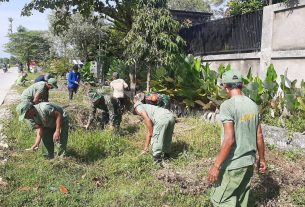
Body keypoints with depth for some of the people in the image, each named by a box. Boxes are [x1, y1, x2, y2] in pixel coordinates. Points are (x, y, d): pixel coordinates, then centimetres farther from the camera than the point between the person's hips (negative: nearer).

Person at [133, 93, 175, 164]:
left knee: (155, 139, 8)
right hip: (171, 117, 8)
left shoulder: (139, 107, 18)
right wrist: (146, 147, 45)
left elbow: (148, 120, -2)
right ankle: (166, 156, 37)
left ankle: (157, 160, 14)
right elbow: (149, 131, 40)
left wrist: (152, 133, 8)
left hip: (162, 118, -8)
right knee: (167, 138, 25)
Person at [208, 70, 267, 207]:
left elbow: (229, 140, -23)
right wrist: (261, 159, 20)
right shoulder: (253, 105, 3)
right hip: (249, 161, 7)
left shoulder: (227, 105, -18)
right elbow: (259, 136, 8)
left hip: (233, 164, -7)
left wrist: (216, 166, -18)